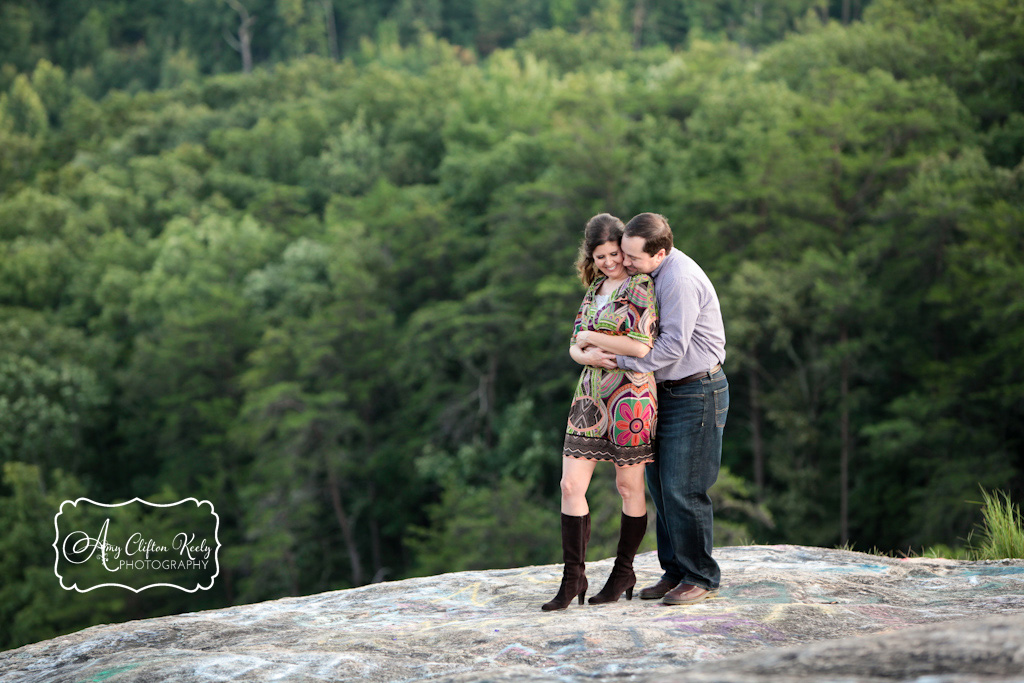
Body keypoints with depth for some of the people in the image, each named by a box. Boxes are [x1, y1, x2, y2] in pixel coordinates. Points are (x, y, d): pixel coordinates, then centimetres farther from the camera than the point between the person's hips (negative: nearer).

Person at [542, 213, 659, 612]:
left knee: (628, 486, 6)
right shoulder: (596, 288, 14)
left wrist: (591, 337, -9)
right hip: (591, 395, 7)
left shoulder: (640, 287, -9)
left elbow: (641, 347, -20)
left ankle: (623, 574, 20)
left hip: (629, 395, -7)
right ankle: (573, 578, 6)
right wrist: (585, 354, -10)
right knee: (571, 485, 0)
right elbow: (575, 346, 14)